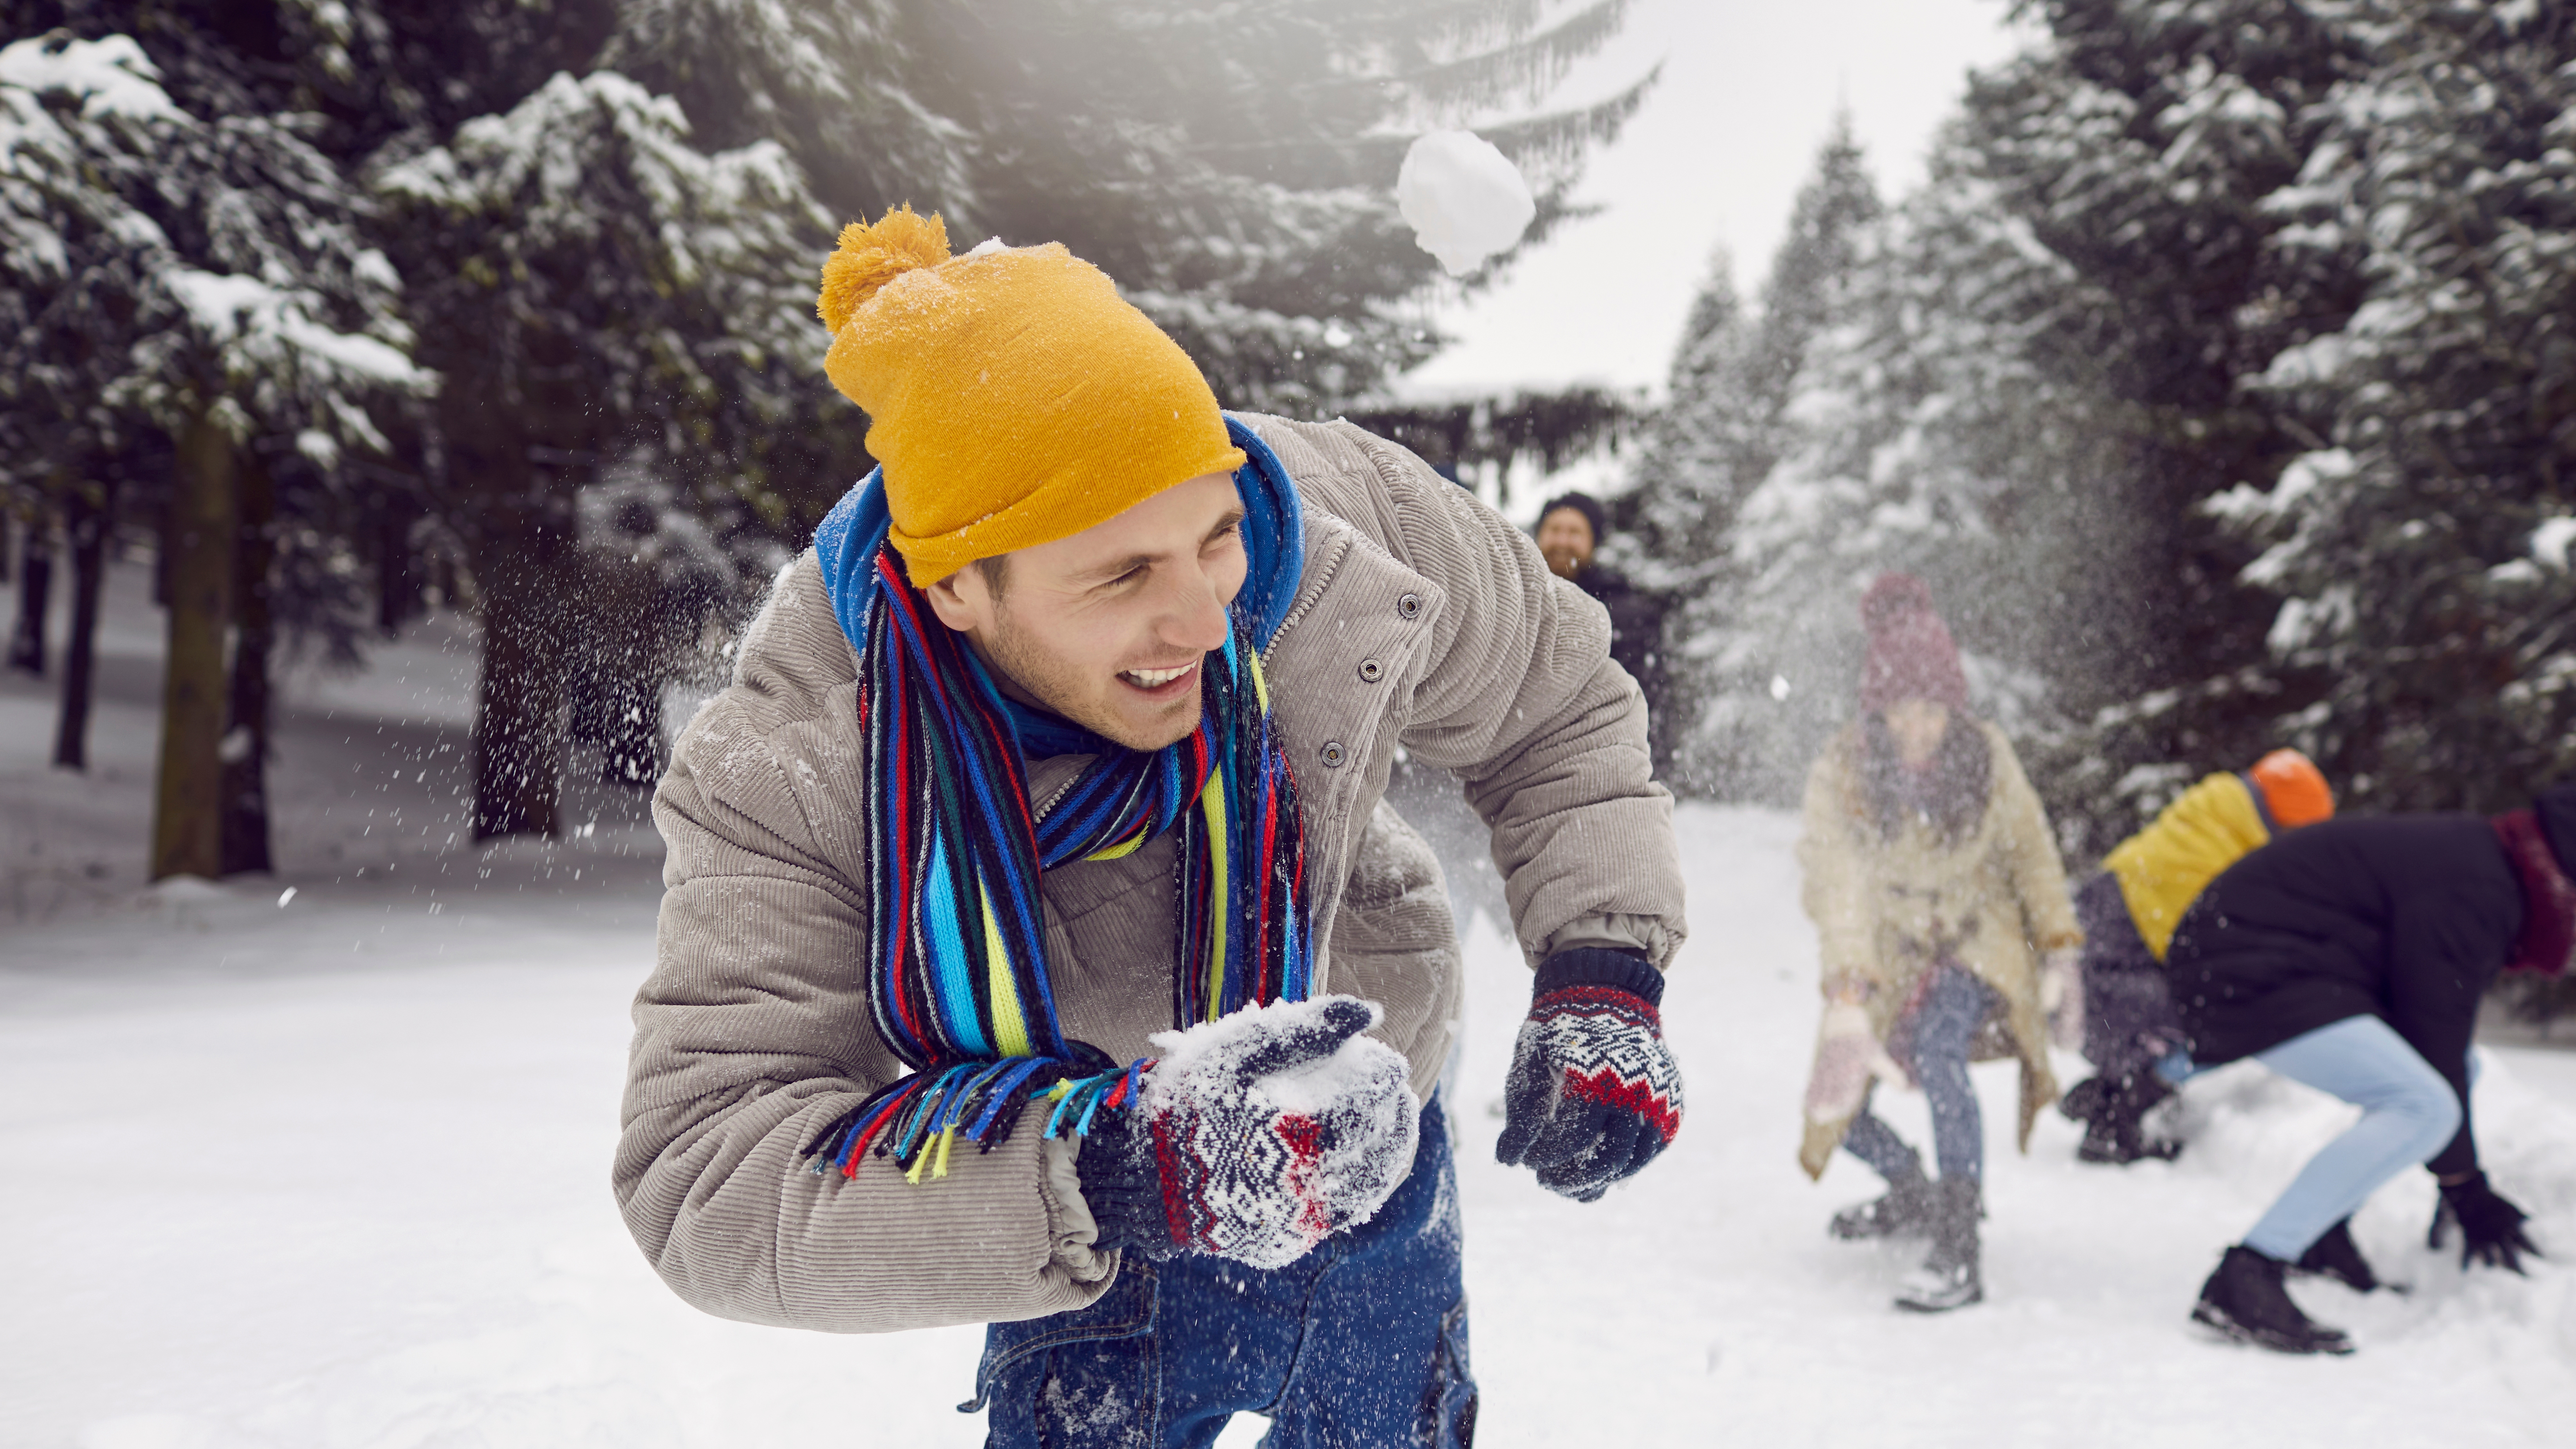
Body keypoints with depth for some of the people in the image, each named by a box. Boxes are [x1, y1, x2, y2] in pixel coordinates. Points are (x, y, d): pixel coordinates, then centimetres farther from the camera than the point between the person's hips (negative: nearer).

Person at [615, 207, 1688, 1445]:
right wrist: (1106, 1169, -53)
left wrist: (1599, 978, -22)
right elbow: (706, 1176, -39)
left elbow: (1560, 705, -7)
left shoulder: (1340, 529, -27)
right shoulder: (788, 765, -32)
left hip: (1364, 1161, 2)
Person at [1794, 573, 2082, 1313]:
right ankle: (1915, 1194, 31)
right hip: (1888, 946, 2)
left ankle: (1960, 1253, -26)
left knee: (1936, 1051, -31)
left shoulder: (1985, 752, -16)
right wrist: (1847, 995, -45)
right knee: (1837, 1102, -1)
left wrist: (2061, 947, 0)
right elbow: (1840, 886, -33)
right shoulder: (1839, 771, -22)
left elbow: (2030, 848, 0)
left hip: (1976, 933, -2)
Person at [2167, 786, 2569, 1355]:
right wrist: (2467, 1190, -7)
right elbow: (2434, 1038, -16)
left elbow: (2437, 1036, 23)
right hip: (2249, 972, -11)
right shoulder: (2475, 890, -17)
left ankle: (2321, 1237, 14)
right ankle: (2246, 1276, -26)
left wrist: (2461, 1180, 26)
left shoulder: (2481, 863, 16)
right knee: (2424, 1106, -22)